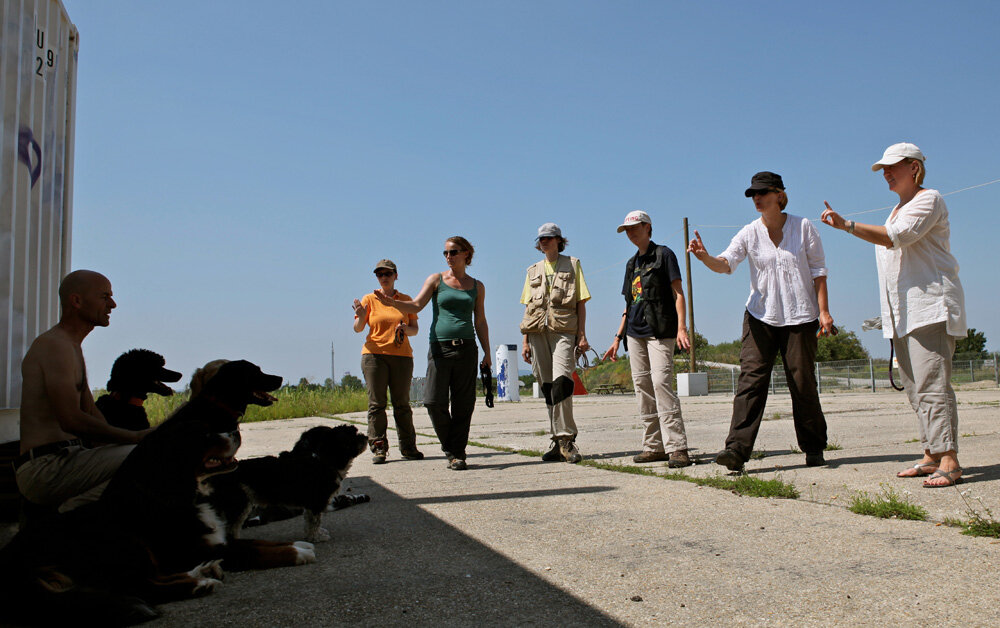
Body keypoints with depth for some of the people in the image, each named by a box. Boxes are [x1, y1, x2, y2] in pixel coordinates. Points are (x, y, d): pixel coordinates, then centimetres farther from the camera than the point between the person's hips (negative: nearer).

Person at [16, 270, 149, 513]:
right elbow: (71, 420, -22)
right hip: (45, 467, -10)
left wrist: (131, 438, 6)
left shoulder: (73, 347, 23)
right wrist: (135, 437, -17)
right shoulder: (54, 345, -11)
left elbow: (91, 413, 22)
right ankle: (75, 510, -15)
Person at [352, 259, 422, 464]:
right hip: (374, 355, -1)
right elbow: (358, 328, 1)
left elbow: (415, 329, 13)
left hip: (402, 355, 1)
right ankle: (378, 448, 0)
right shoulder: (369, 299, 8)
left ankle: (408, 447, 7)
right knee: (376, 403, -4)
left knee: (402, 403, 1)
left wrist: (405, 328, -10)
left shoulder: (406, 300, 13)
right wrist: (360, 317, -21)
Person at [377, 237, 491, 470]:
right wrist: (393, 302, -23)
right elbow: (416, 305, -4)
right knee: (434, 402, -10)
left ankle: (457, 453, 11)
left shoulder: (477, 286, 13)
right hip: (440, 347, -1)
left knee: (463, 405, 0)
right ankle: (450, 445, 13)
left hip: (466, 348, 1)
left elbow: (480, 322, 15)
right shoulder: (436, 280, 7)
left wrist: (487, 353, 9)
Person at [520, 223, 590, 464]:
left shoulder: (572, 265, 12)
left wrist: (582, 335, -4)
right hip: (538, 332, 4)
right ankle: (559, 441, 8)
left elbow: (581, 303, 6)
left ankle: (565, 439, -15)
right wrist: (525, 341, 10)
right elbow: (528, 307, 18)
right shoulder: (533, 271, 21)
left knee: (561, 382, -20)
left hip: (564, 330, -4)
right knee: (548, 387, 2)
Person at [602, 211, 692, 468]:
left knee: (661, 381, -18)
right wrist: (618, 337, 18)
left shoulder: (663, 254, 2)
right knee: (642, 386, 5)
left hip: (660, 330, -7)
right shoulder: (632, 263, 20)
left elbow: (678, 293, -5)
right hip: (635, 333, 7)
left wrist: (681, 328, -18)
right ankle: (654, 446, 11)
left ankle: (677, 447, -18)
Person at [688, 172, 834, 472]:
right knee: (751, 378, -11)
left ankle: (814, 447, 21)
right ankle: (737, 449, -17)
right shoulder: (749, 233, 3)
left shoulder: (804, 228, 1)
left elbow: (818, 271, 2)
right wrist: (705, 257, -32)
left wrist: (823, 311, -5)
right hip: (760, 316, 1)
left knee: (803, 383, 2)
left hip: (800, 317, -1)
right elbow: (727, 262, -11)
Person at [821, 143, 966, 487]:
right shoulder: (899, 208, 24)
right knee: (915, 386, 5)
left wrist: (847, 225, -23)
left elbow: (897, 237, -19)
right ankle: (932, 455, 9)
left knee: (932, 383, -16)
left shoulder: (929, 200, -4)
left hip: (930, 305, -9)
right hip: (903, 311, 9)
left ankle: (949, 460, -16)